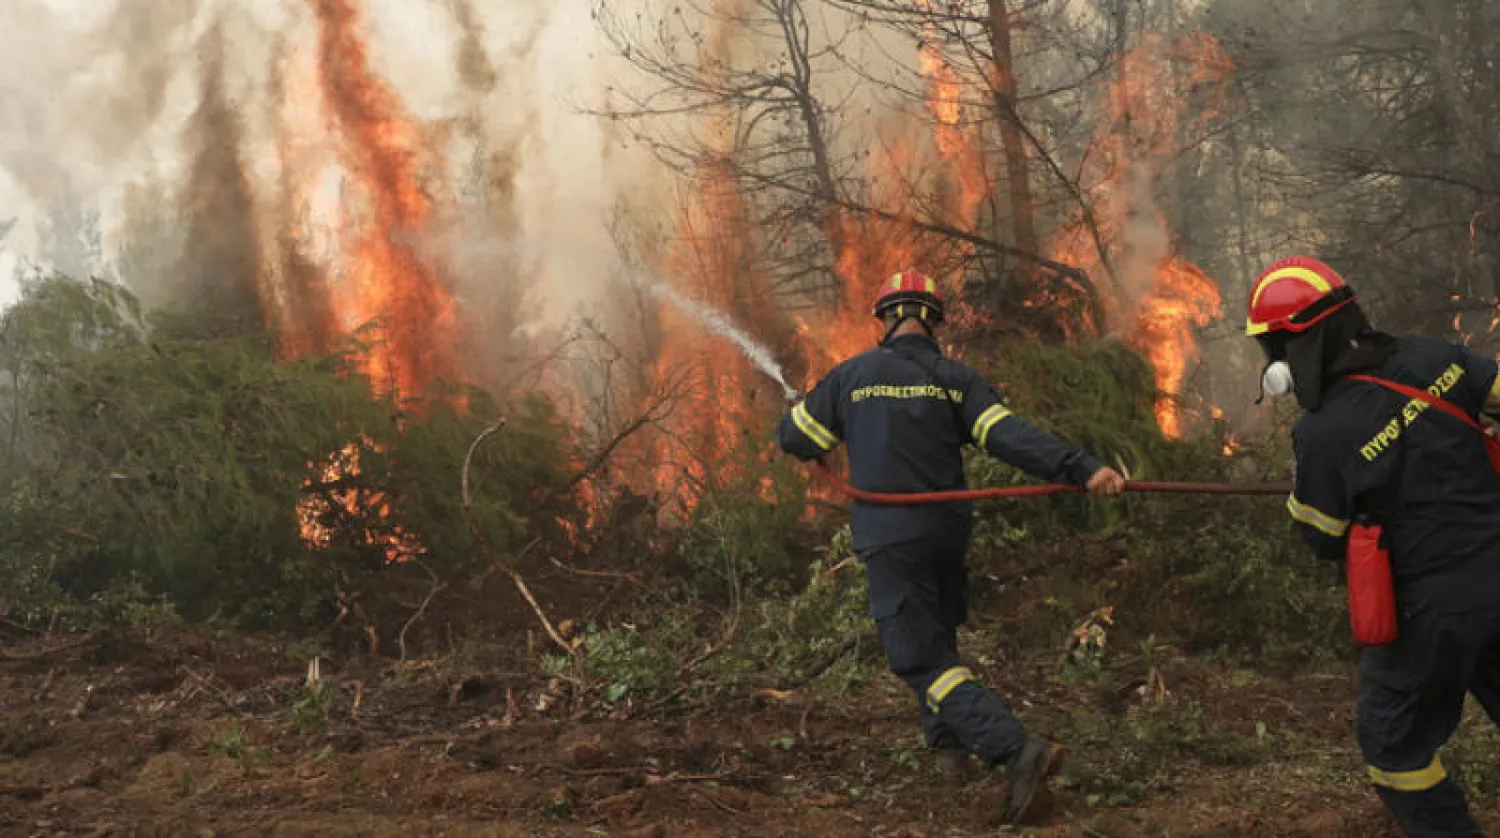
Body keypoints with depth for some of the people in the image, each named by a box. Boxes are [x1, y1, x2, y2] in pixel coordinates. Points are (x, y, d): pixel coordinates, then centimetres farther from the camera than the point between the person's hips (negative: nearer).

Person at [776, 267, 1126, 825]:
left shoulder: (853, 376, -3)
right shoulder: (955, 380, 0)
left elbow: (794, 438, 6)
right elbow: (1012, 437, -15)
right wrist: (1082, 470, -21)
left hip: (890, 539, -4)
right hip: (948, 532, 4)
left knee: (924, 661, -4)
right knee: (938, 630, 29)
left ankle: (1017, 751, -20)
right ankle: (947, 736, 42)